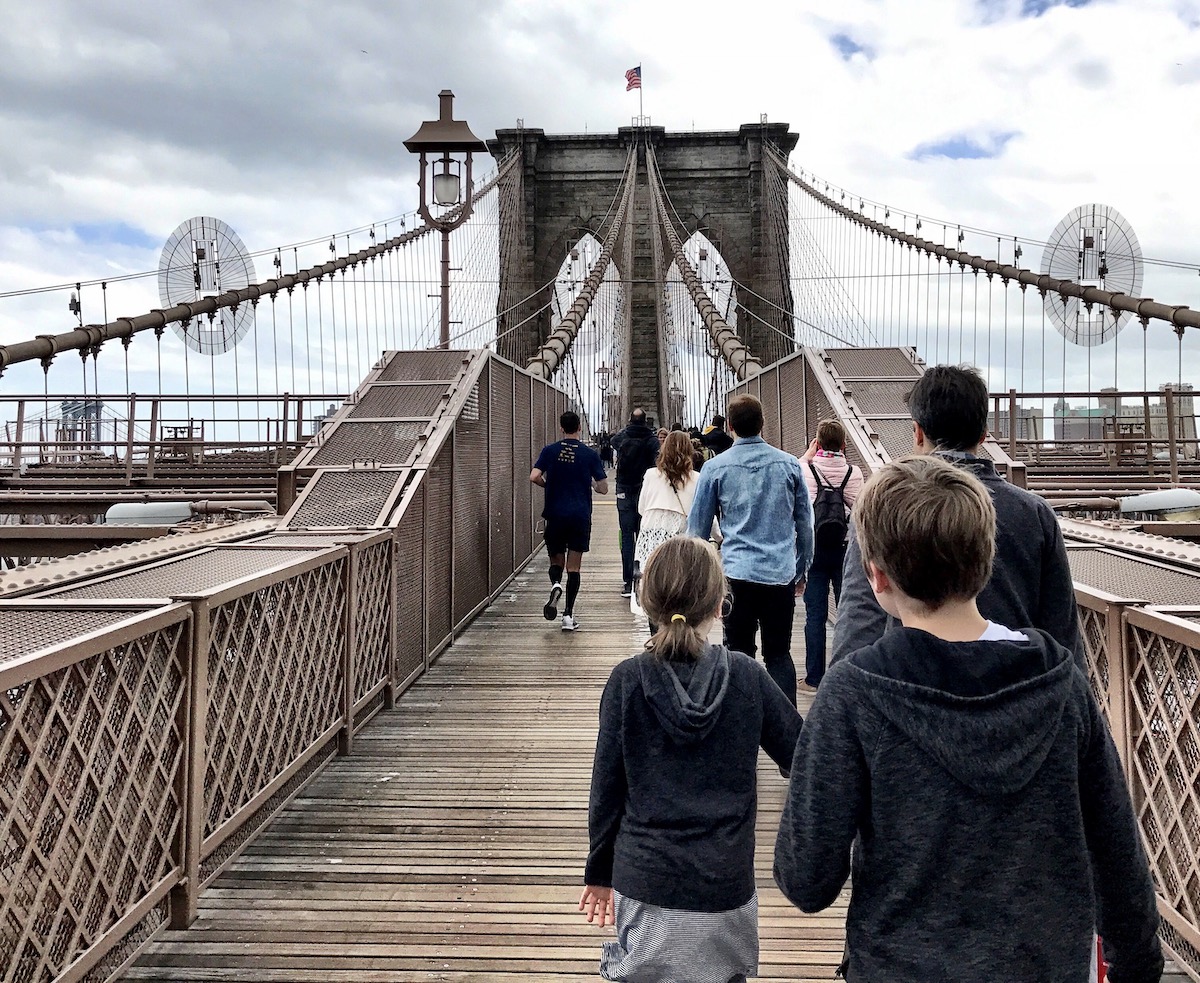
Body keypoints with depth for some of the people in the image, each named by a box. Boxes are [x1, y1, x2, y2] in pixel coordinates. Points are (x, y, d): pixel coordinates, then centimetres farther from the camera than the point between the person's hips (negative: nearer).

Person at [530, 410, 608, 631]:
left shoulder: (550, 451, -1)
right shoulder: (590, 454, -2)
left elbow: (534, 477, -11)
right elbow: (603, 488, -2)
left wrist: (548, 485, 9)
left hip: (555, 515, 1)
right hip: (581, 517, 0)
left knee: (556, 561, 16)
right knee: (573, 567, 5)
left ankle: (555, 586, -17)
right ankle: (568, 615, 3)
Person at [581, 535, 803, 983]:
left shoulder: (628, 681, -9)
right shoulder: (746, 677, -8)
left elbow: (606, 787, -4)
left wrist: (599, 872, 8)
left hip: (645, 886, 0)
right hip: (726, 889, 1)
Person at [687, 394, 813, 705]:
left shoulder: (715, 467, 0)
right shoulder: (789, 465, 4)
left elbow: (697, 528, 4)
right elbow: (805, 523, 9)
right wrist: (801, 571, 19)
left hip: (737, 573, -1)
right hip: (781, 574, 2)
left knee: (740, 653, 10)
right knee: (780, 653, 9)